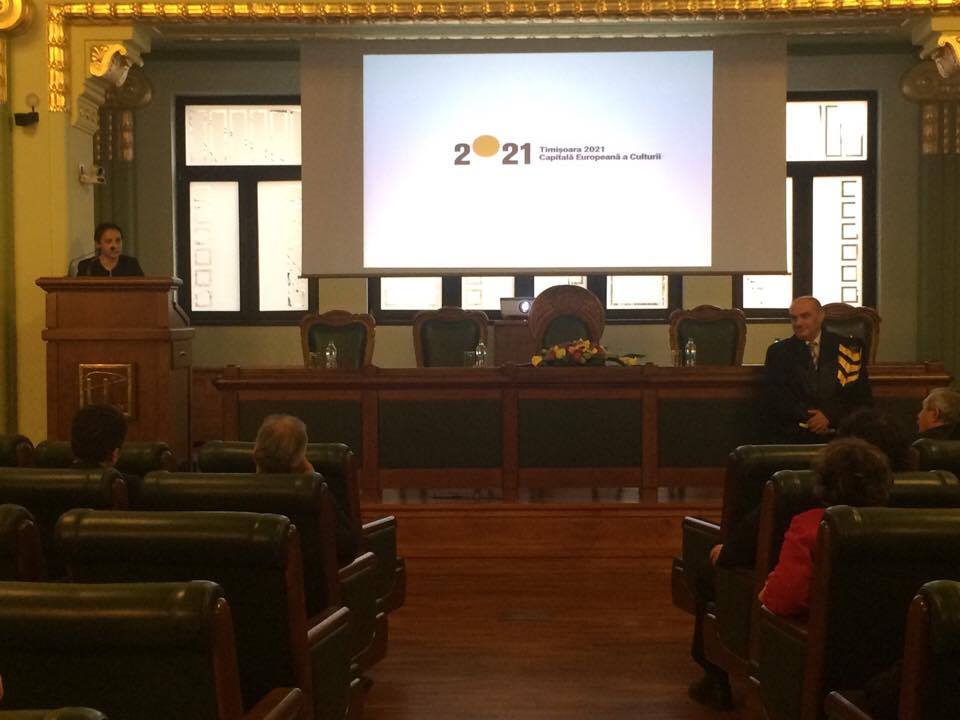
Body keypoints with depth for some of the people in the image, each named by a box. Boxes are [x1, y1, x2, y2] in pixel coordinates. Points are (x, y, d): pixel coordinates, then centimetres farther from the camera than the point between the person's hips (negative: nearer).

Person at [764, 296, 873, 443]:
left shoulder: (849, 348, 11)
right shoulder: (778, 352, 12)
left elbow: (863, 398, 6)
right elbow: (776, 399, 3)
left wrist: (830, 416, -10)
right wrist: (810, 419, -11)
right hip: (793, 436, 0)